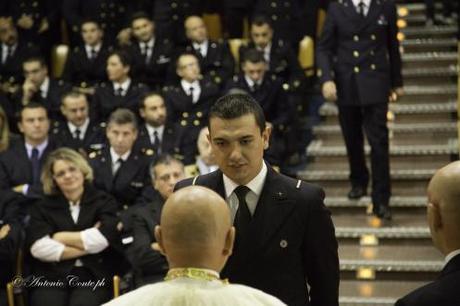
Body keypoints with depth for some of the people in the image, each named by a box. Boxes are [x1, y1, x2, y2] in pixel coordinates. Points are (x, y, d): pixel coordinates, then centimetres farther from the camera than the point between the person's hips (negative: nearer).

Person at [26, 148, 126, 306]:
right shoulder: (42, 207, 15)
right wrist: (86, 246, -1)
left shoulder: (104, 202, 12)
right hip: (51, 277, 1)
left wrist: (60, 237, 3)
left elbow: (101, 239, -6)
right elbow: (38, 248, -2)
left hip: (93, 276, -1)